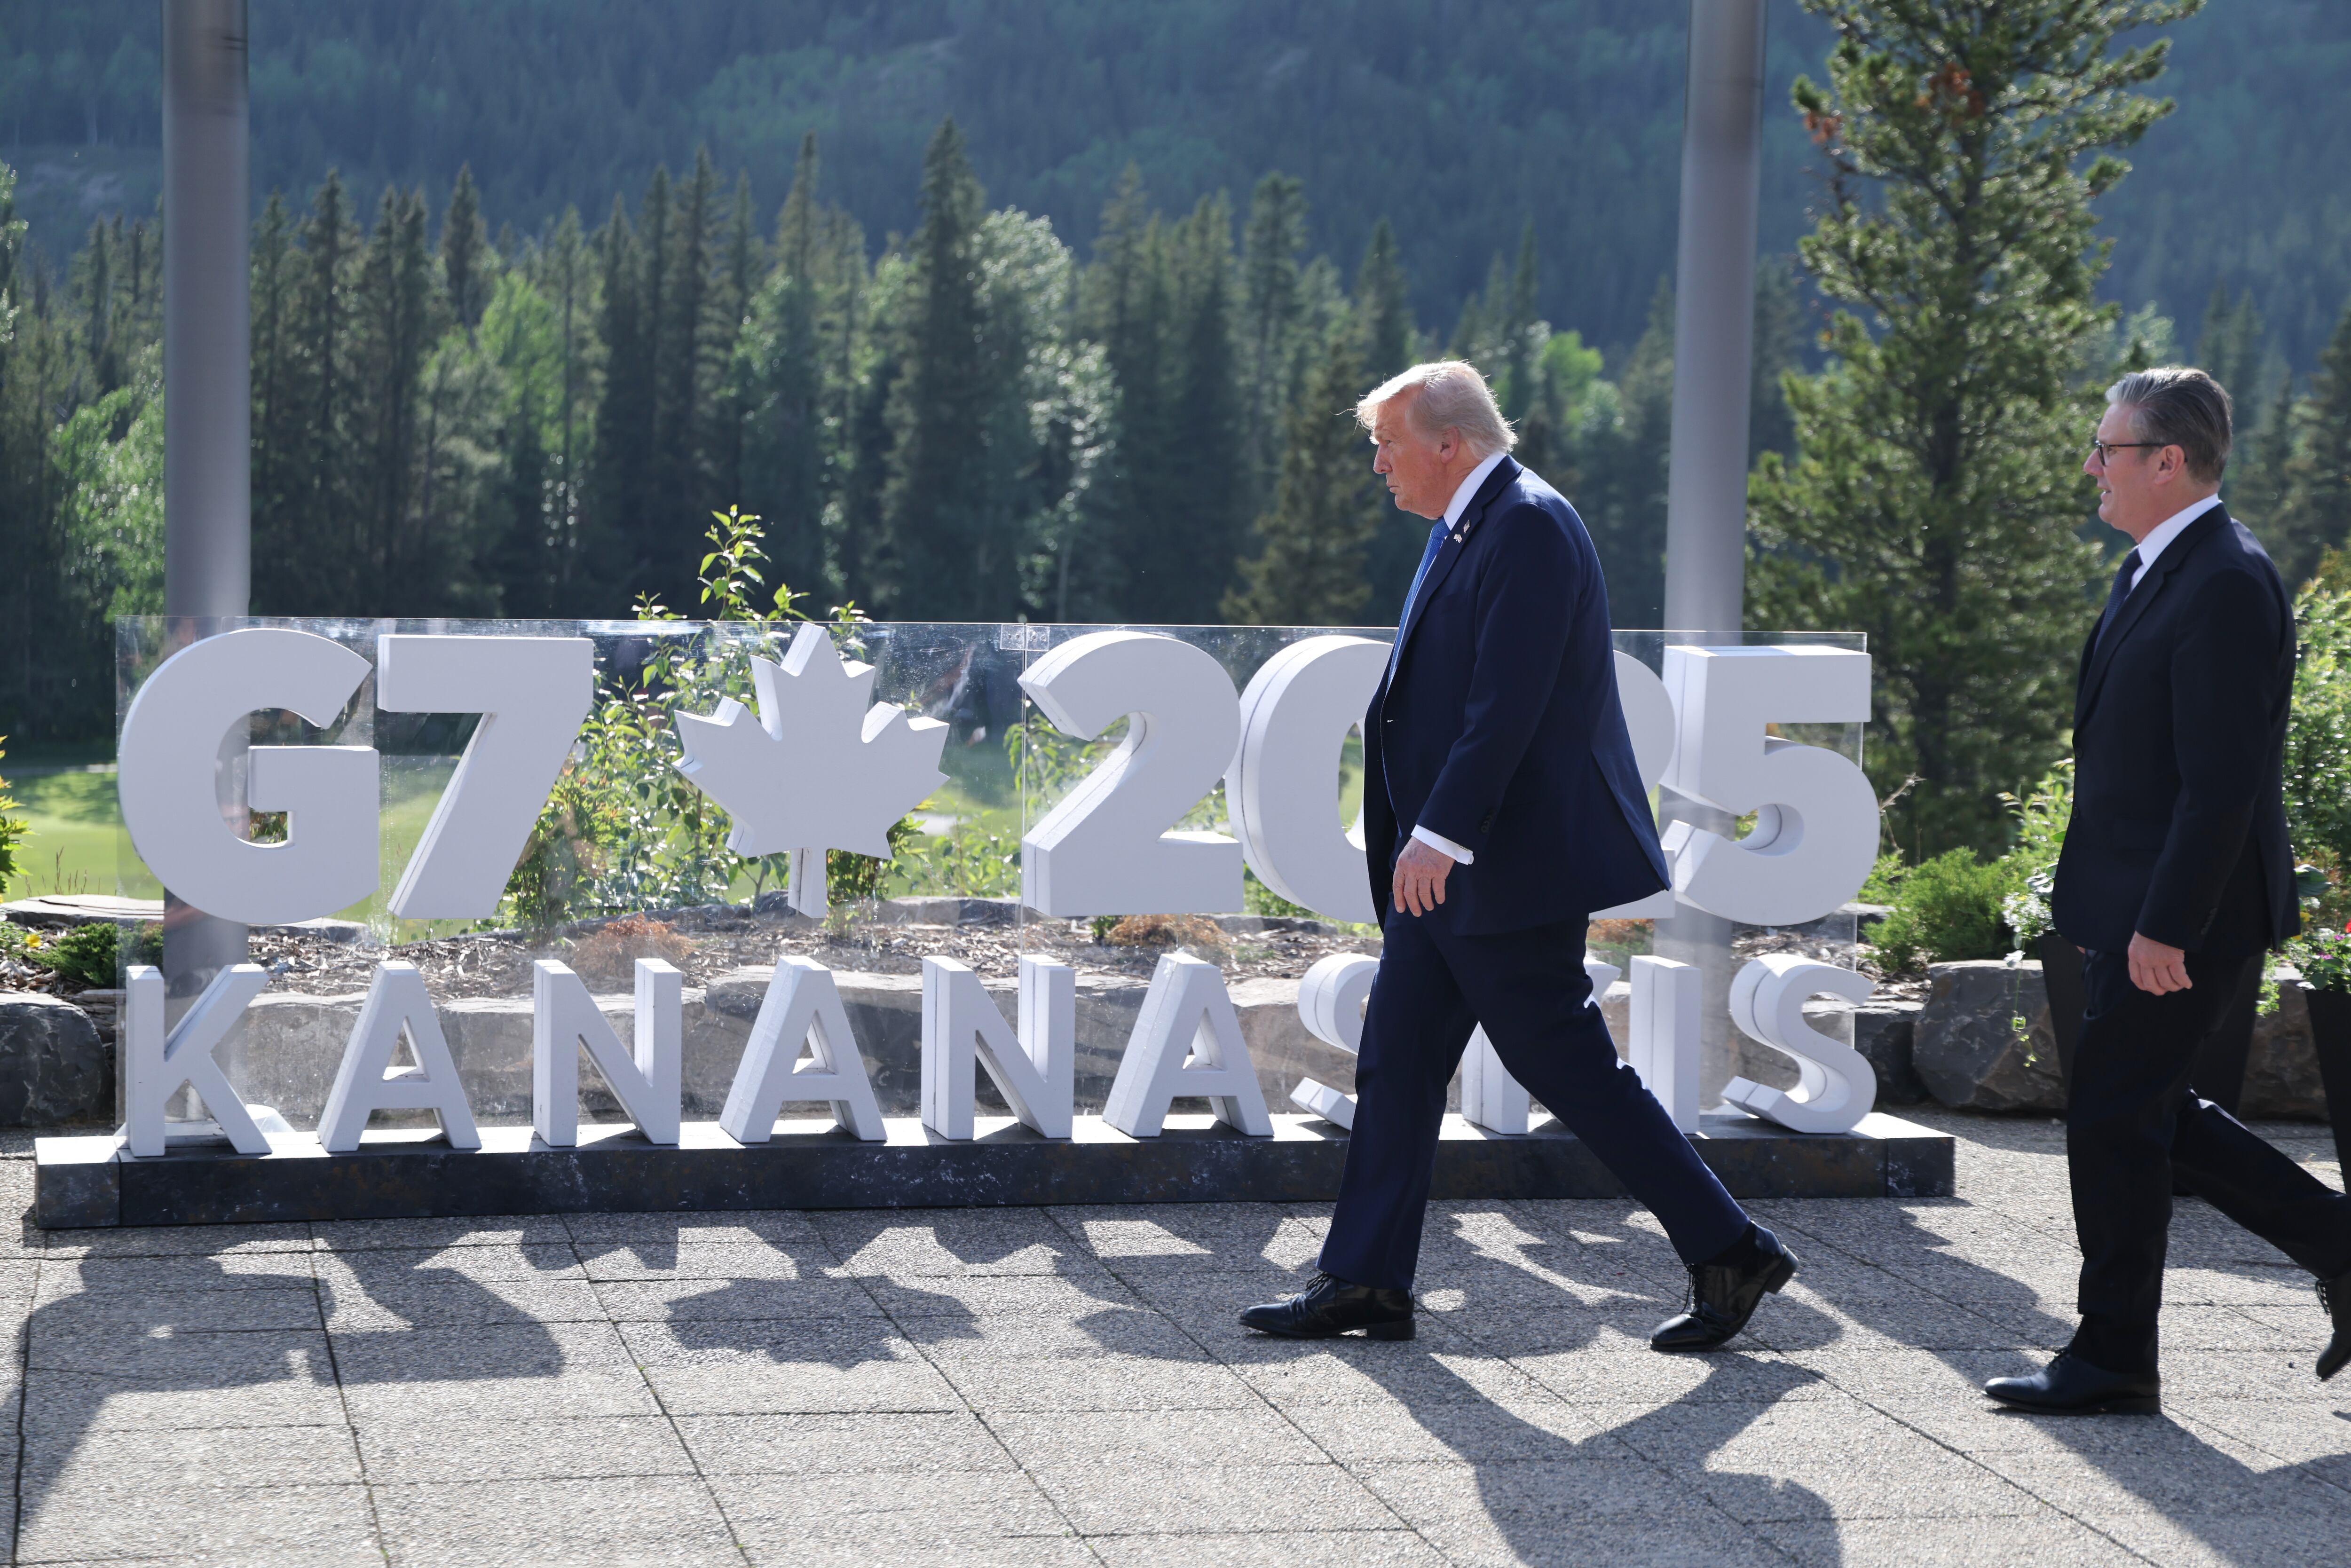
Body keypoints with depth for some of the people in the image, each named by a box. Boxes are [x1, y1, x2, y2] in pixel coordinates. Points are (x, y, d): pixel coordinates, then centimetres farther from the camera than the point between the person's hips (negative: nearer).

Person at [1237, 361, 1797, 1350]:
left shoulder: (1528, 526, -16)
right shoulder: (1465, 530, 15)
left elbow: (1507, 703, -24)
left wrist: (1439, 835, -27)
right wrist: (1416, 842, 19)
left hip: (1507, 867, -10)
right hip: (1451, 868, 10)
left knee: (1571, 1073, -5)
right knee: (1396, 1062, 10)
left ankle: (1730, 1253, 5)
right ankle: (1366, 1282, 15)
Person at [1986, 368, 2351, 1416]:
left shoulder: (2226, 585, -19)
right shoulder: (2153, 571, 13)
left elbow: (2222, 781, -24)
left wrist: (2163, 927, -24)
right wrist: (2106, 905, 19)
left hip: (2178, 913, -10)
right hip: (2135, 905, 10)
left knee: (2116, 1119, -2)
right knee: (2150, 1113, 15)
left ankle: (2113, 1360, 9)